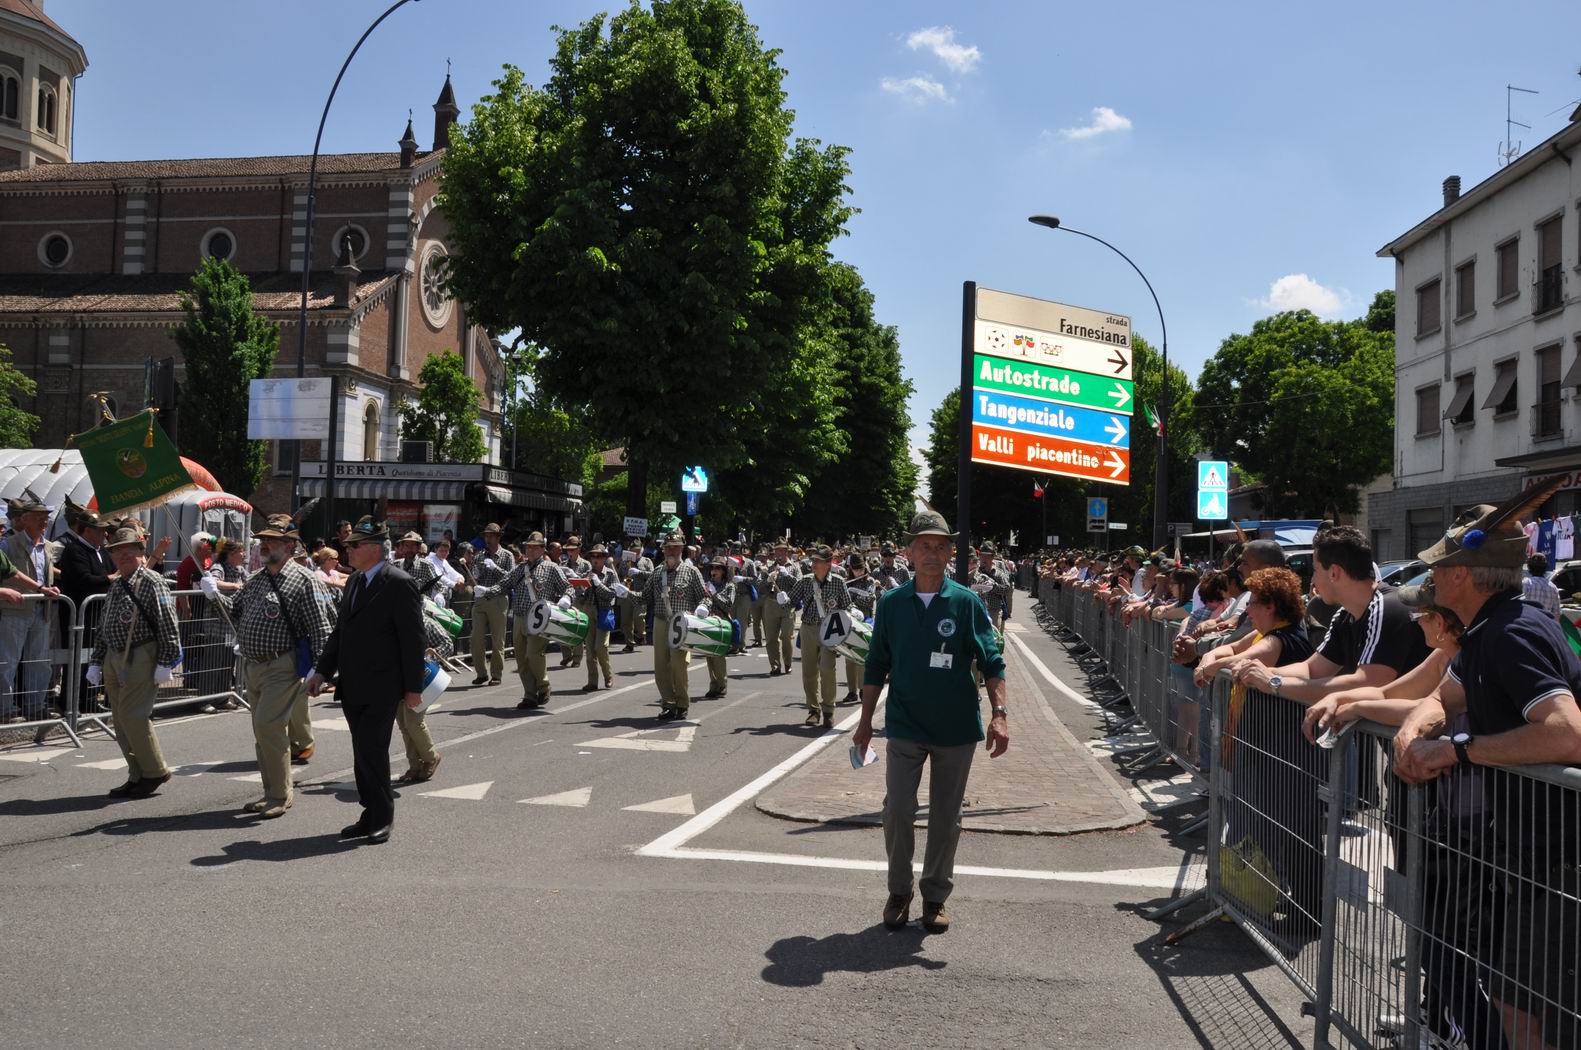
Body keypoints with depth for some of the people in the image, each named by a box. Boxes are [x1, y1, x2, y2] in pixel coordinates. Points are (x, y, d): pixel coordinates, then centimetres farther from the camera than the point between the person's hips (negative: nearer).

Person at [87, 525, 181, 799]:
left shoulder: (152, 582, -8)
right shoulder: (116, 586, 16)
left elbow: (168, 625, -14)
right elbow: (103, 628, 22)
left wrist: (165, 663, -18)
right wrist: (96, 662, 17)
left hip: (140, 658, -8)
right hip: (114, 658, 8)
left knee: (133, 716, -10)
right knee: (121, 720, 8)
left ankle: (155, 772, 4)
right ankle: (137, 776, 16)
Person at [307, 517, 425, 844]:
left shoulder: (399, 584, -12)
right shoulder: (355, 581, 14)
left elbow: (413, 639, -12)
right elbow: (340, 631, 20)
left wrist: (413, 687, -13)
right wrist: (322, 671, 11)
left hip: (381, 690, -8)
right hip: (353, 688, 8)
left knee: (371, 750, -9)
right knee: (364, 753, 12)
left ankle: (383, 818, 5)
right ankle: (372, 816, 21)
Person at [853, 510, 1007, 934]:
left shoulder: (967, 603, -4)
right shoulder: (892, 603, 0)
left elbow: (992, 662, -5)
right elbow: (875, 667, 7)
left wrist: (999, 714, -17)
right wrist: (866, 721, 8)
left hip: (956, 729, 0)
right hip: (904, 727, 1)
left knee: (946, 817, 9)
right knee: (897, 810, -4)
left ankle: (935, 896, 24)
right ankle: (899, 891, 17)